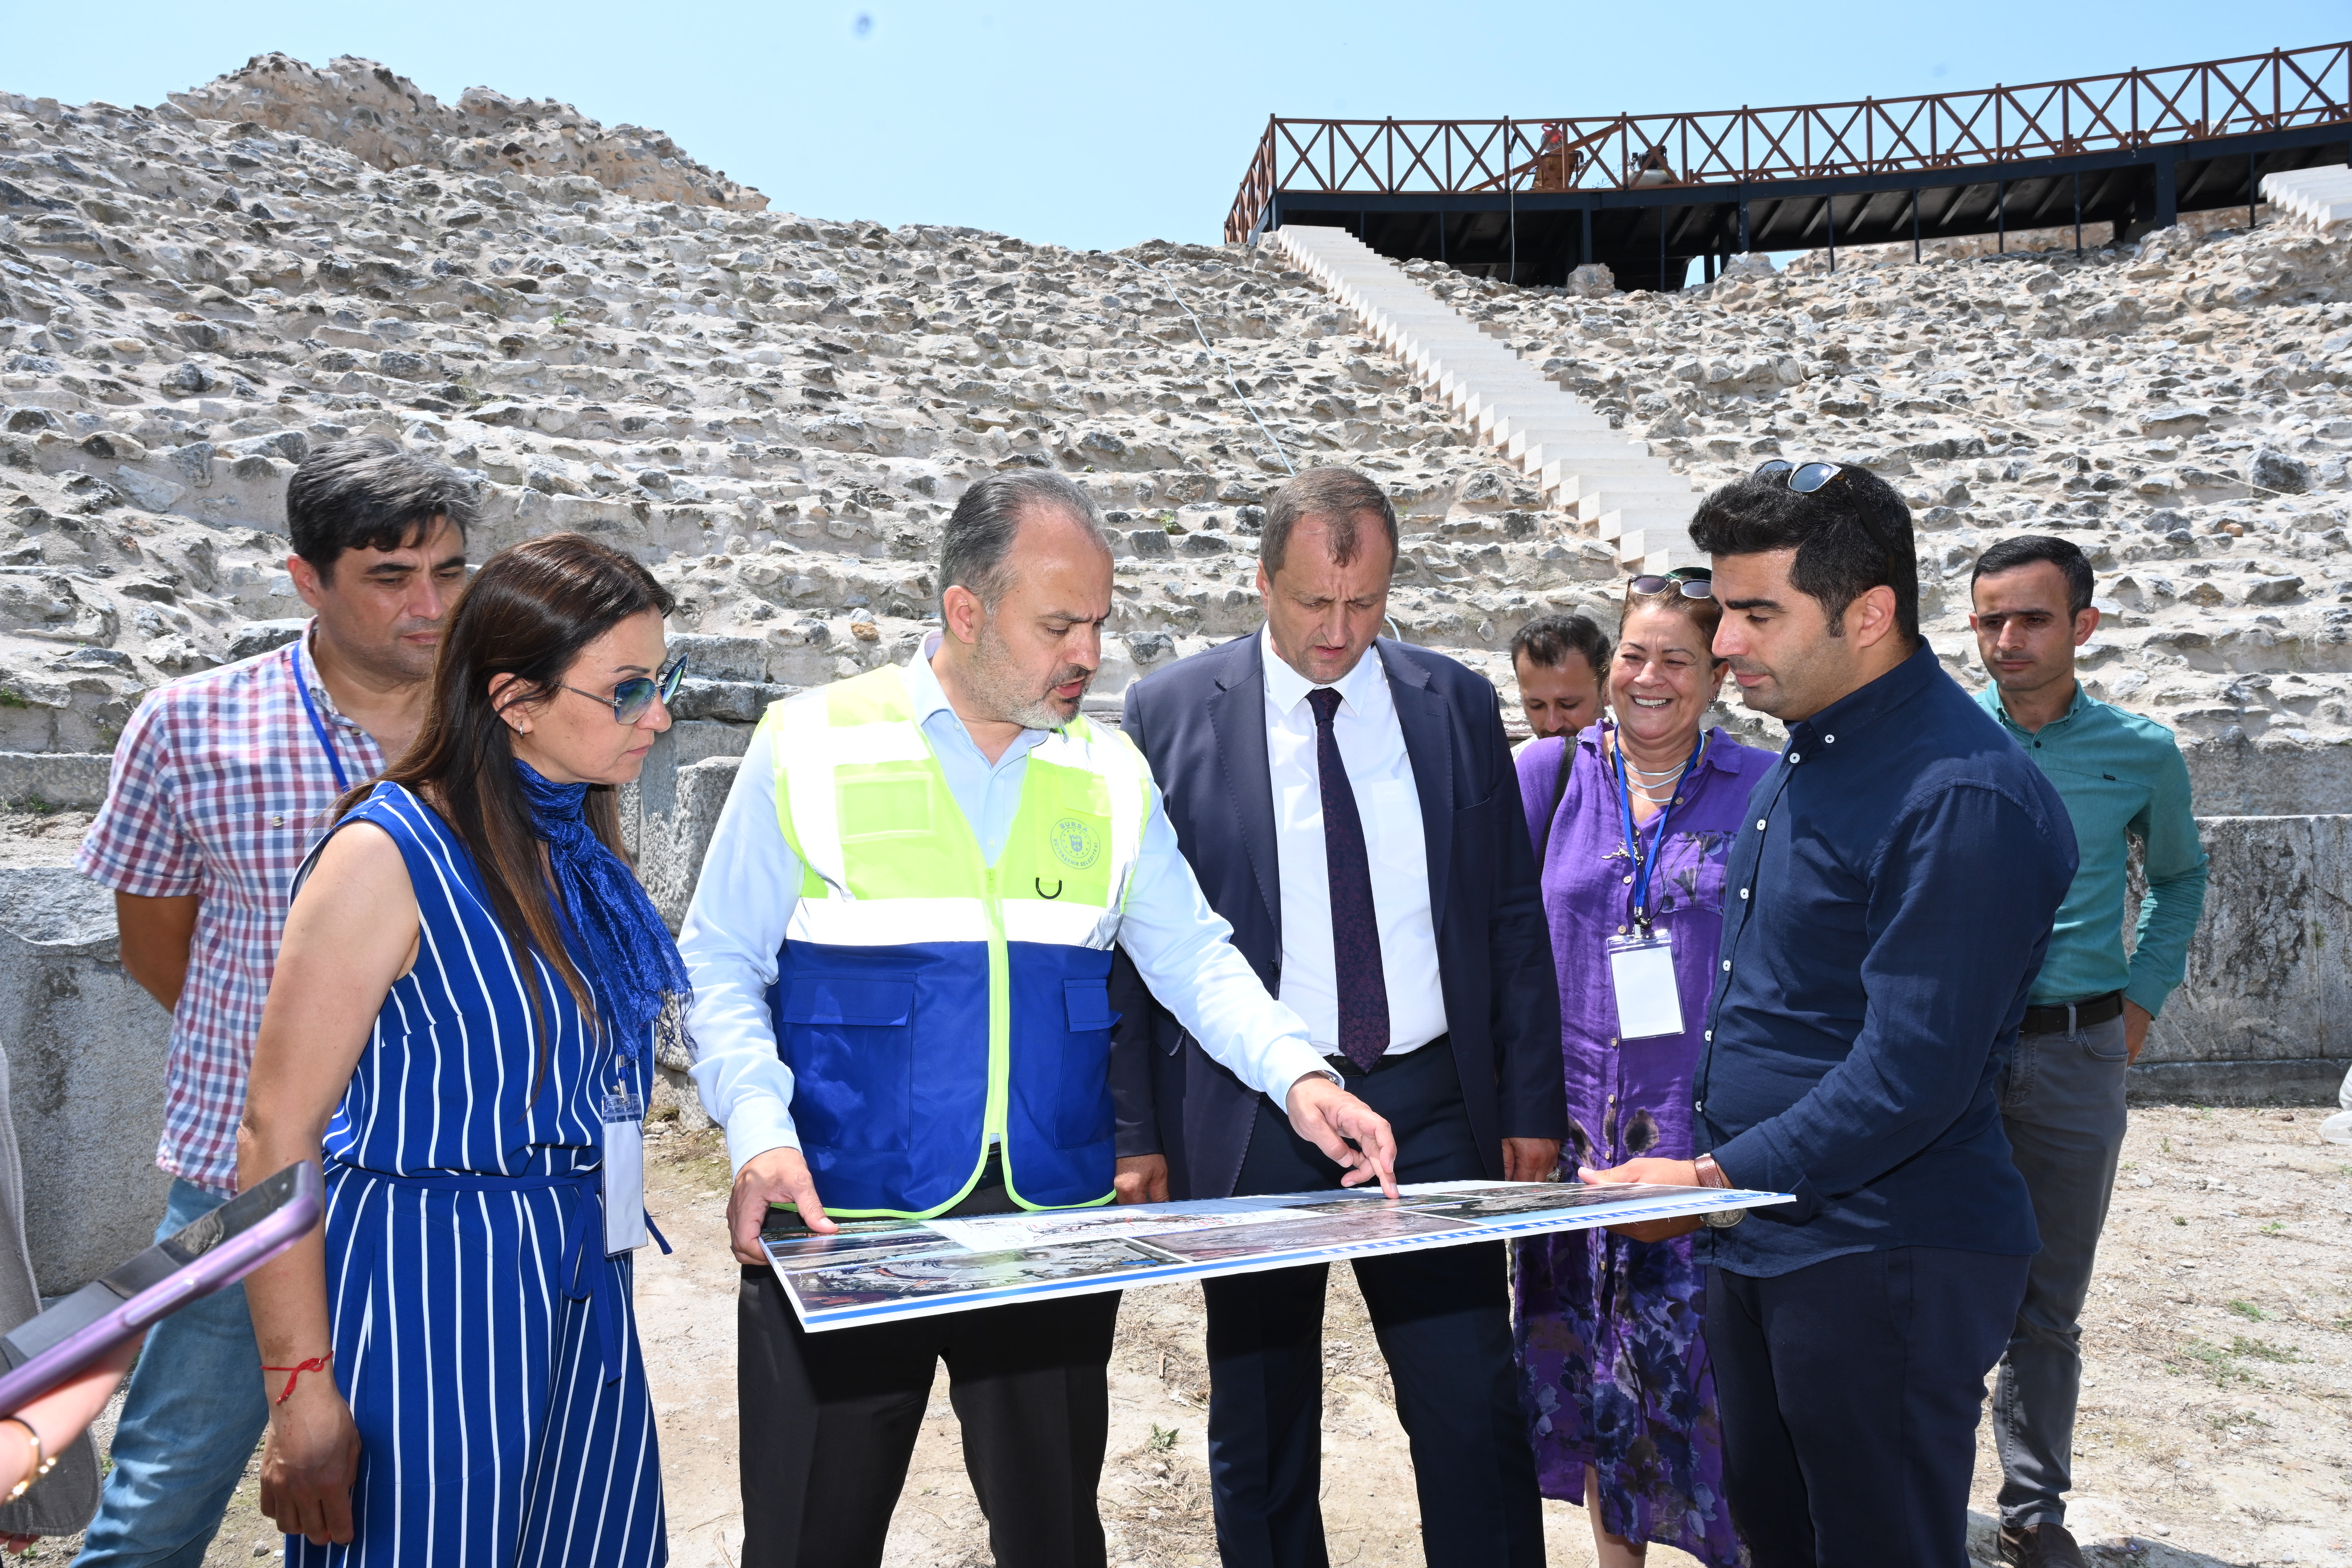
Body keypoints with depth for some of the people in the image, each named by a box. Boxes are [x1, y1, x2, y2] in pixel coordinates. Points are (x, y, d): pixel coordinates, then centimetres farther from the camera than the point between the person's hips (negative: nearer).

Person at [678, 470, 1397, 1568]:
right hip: (839, 1227, -2)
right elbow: (723, 966, -2)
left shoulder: (1111, 774, 6)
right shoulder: (812, 745, -4)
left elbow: (1191, 954, 7)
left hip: (1057, 1222, 3)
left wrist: (1296, 1076, -10)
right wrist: (759, 1133, -17)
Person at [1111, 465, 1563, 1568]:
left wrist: (1531, 1106, 5)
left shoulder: (1457, 705, 5)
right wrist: (1138, 1132, -4)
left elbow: (1512, 921, 8)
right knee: (1260, 1435, 11)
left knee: (1476, 1415, 5)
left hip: (1432, 1107, 2)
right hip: (1250, 1118, -1)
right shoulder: (1169, 713, -3)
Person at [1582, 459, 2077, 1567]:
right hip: (1757, 1236, 9)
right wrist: (1722, 1183, 14)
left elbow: (1911, 1078, -24)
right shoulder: (1808, 757, 10)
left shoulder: (1962, 798, -20)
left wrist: (1715, 1180, -20)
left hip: (1883, 1264, -9)